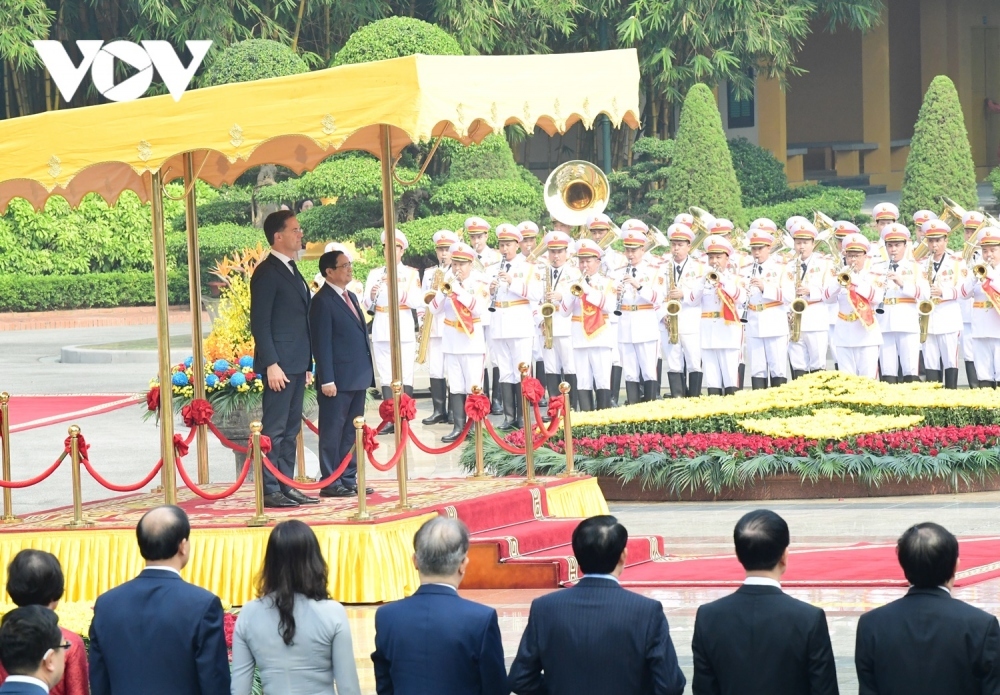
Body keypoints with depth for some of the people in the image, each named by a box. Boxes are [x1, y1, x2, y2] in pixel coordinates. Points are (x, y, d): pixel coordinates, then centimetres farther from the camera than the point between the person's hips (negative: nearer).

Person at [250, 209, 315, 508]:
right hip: (280, 365, -9)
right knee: (274, 429, -5)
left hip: (296, 364, 9)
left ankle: (286, 486, 16)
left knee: (291, 428, 11)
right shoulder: (267, 272, -11)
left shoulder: (292, 271, 17)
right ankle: (270, 490, -3)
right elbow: (259, 323, -15)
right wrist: (271, 364, -20)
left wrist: (307, 363, 17)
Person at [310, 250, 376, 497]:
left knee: (351, 432, 12)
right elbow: (321, 343, -14)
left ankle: (349, 480, 17)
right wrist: (327, 380, -18)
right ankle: (331, 483, 2)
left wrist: (368, 370, 16)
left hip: (358, 377, 8)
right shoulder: (323, 301, -10)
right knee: (332, 432, -2)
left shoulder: (351, 297, 17)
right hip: (338, 380, -8)